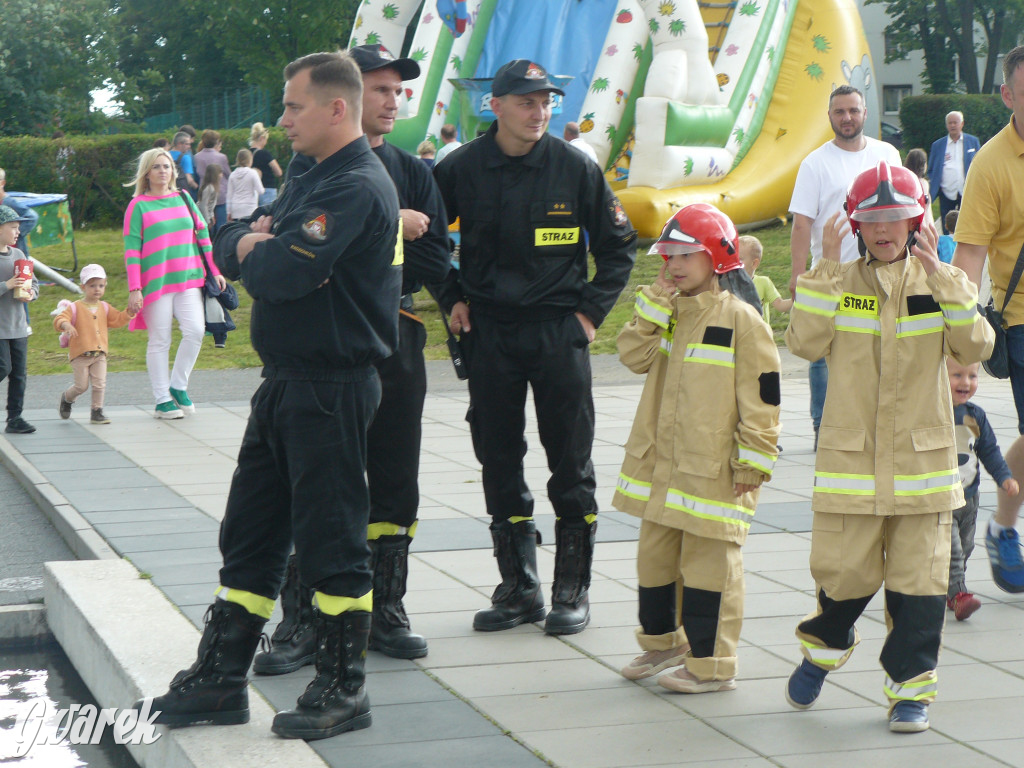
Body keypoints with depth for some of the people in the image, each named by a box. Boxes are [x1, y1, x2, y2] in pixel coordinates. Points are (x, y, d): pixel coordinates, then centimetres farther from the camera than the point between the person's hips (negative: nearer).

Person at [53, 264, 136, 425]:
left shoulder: (104, 307, 12)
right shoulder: (75, 307, -4)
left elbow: (118, 319, 14)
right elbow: (59, 320, -14)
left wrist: (130, 312, -3)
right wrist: (66, 325, -36)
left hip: (99, 354, 4)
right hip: (80, 354, -4)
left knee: (100, 384, -4)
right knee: (82, 386, -1)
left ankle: (97, 412, 7)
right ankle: (66, 398, 29)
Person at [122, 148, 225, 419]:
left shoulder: (183, 199, 13)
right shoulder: (138, 205, 0)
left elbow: (202, 235, 18)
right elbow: (131, 249, -3)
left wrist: (215, 271, 14)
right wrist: (134, 290, -10)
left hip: (188, 278, 4)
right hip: (156, 282, -4)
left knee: (195, 330, -11)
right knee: (160, 341, 0)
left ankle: (178, 386, 9)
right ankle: (162, 401, 8)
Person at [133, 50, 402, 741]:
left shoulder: (356, 188, -16)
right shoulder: (311, 182, 17)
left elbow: (282, 275, -26)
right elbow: (230, 247, 15)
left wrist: (254, 255, -4)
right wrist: (251, 244, -7)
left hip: (330, 391, -10)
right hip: (285, 383, 10)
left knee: (331, 540, -1)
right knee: (249, 535, 13)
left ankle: (343, 690, 11)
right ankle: (221, 681, 21)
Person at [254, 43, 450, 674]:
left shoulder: (413, 172, 12)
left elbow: (435, 262, 2)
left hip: (397, 341, 4)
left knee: (395, 483, 9)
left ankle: (386, 612, 20)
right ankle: (302, 621, 3)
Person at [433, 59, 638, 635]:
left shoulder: (576, 168, -3)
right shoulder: (461, 170, -1)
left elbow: (619, 245, 7)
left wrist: (592, 310, 0)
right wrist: (453, 298, 5)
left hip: (559, 332, -1)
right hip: (489, 333, 1)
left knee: (571, 463, 1)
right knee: (499, 463, 6)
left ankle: (573, 589, 12)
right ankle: (519, 587, 17)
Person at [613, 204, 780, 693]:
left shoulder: (740, 320, -11)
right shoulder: (667, 315, 11)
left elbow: (760, 397, -12)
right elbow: (634, 356, -3)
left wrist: (752, 461, -14)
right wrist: (657, 299, -6)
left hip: (713, 468, -7)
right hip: (661, 461, 7)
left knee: (708, 562, -1)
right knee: (654, 554, 17)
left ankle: (711, 666, 8)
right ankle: (662, 641, 34)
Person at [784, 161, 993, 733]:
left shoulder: (942, 284, 4)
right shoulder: (839, 283, 3)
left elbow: (976, 348, -11)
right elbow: (806, 343, -12)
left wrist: (939, 275, -18)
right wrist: (827, 269, -14)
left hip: (923, 456, 1)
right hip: (851, 457, 0)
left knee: (918, 579, 2)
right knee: (844, 570, 1)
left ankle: (912, 686, 17)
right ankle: (825, 645, 31)